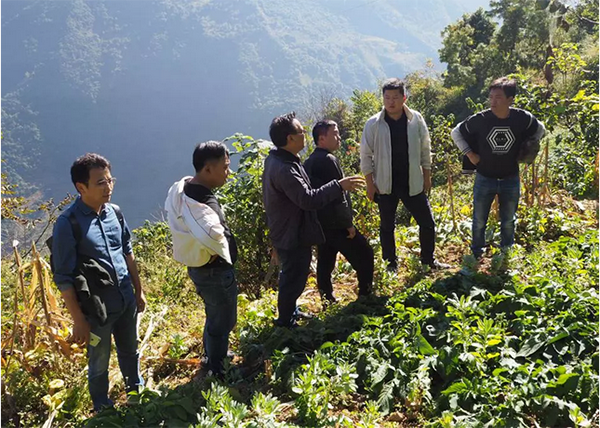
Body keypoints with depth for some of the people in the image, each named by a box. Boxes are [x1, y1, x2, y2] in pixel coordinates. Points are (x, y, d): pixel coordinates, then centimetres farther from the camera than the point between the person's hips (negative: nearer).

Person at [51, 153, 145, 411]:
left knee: (130, 352, 25)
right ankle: (104, 410, 39)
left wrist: (138, 291, 15)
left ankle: (136, 392, 49)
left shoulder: (114, 212, -2)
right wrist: (79, 321, -14)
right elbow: (63, 277, -16)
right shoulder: (68, 224, -19)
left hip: (127, 301, 5)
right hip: (97, 309, -5)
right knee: (99, 364, 15)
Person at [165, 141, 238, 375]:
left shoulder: (183, 186, -2)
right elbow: (211, 234, -53)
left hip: (199, 266, 9)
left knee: (215, 316, 29)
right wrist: (220, 252, -31)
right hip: (215, 271, -9)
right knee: (222, 322, 12)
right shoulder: (203, 202, -33)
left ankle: (213, 357, 49)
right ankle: (217, 371, 31)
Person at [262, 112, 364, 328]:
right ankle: (285, 322, 24)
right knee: (294, 278, 7)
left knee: (291, 275, 26)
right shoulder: (284, 169, -32)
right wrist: (339, 186, -32)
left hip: (286, 230, 10)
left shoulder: (275, 158, 1)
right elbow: (309, 200, -35)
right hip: (292, 234, -10)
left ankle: (290, 311, 45)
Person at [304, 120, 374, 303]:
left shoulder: (309, 162, 12)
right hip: (335, 224, -9)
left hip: (320, 223, 9)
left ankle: (328, 301, 19)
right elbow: (337, 196, -21)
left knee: (325, 262, 13)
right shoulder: (328, 160, -17)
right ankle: (365, 297, 8)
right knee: (364, 255, 2)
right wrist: (348, 224, -14)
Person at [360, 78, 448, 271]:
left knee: (427, 223, 7)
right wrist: (370, 184, -5)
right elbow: (366, 155, -3)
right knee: (387, 226, 12)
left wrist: (427, 177, 5)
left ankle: (428, 259, 28)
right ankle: (390, 264, 29)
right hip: (385, 185, -1)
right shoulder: (374, 124, -8)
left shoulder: (416, 119, -4)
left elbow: (425, 150, 5)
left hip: (412, 183, 1)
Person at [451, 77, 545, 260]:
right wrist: (469, 154, -5)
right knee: (479, 221, 9)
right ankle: (476, 256, 26)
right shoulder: (479, 119, -17)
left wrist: (527, 149, 2)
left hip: (511, 180, 1)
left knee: (508, 222, 15)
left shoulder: (522, 118, -13)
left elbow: (540, 129, 9)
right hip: (484, 179, -1)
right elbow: (456, 132, 0)